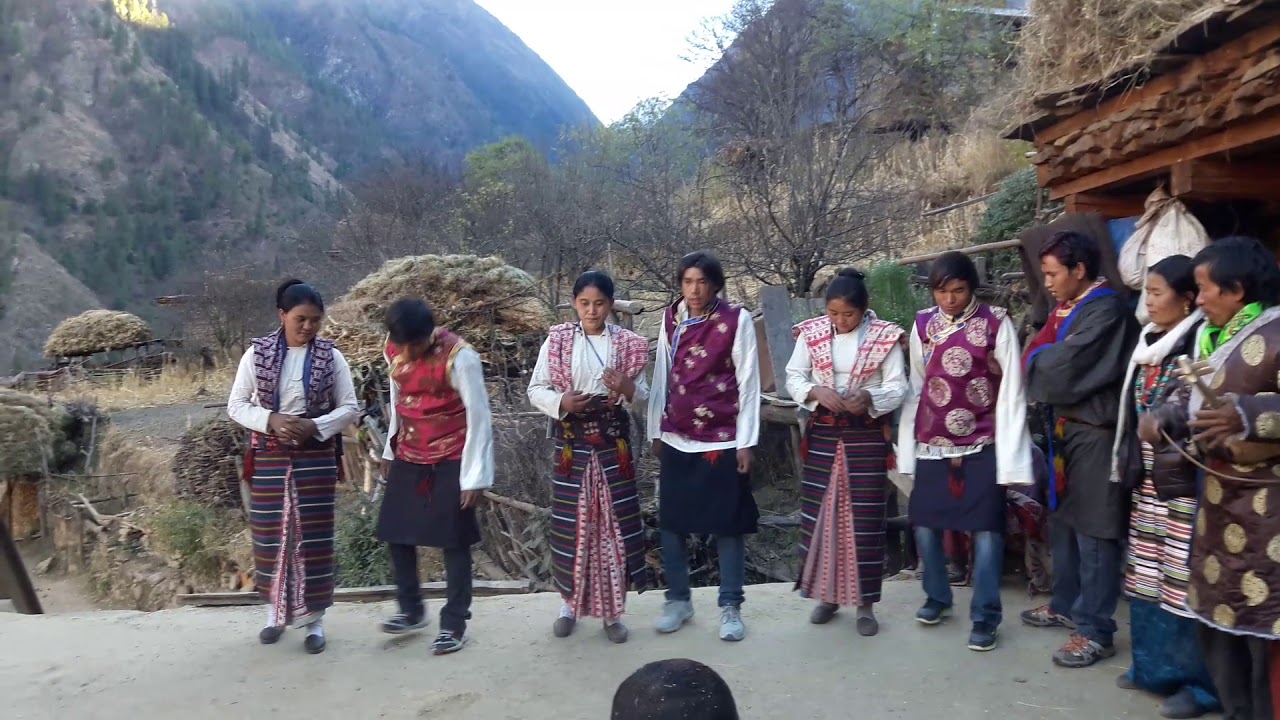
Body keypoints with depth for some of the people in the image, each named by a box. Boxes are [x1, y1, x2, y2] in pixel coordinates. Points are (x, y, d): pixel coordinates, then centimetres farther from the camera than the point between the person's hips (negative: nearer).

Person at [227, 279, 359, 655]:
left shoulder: (331, 357, -2)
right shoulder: (257, 353, -1)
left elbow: (350, 408, -1)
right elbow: (236, 405, 0)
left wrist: (316, 426, -18)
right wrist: (271, 420, -18)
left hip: (316, 458, -1)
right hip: (269, 457, 1)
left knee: (313, 536, 3)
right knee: (271, 533, 9)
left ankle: (314, 619, 16)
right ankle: (277, 611, 28)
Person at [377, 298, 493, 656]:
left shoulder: (459, 356, -21)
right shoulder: (394, 351, -2)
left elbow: (479, 417, -17)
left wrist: (475, 475, -17)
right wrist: (391, 450, 18)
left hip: (450, 461, -6)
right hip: (409, 458, 6)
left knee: (453, 541, 1)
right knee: (395, 532, 10)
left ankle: (454, 624, 14)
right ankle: (412, 610, 29)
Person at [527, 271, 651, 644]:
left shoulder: (628, 343, 1)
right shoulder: (557, 340, -1)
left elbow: (643, 396, 4)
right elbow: (536, 389, 1)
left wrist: (627, 389, -18)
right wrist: (561, 402, -18)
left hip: (614, 441, 1)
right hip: (572, 440, 0)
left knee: (615, 520, 3)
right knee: (571, 521, 6)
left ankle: (612, 611, 17)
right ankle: (571, 602, 25)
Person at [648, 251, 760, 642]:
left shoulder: (736, 319, -7)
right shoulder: (671, 318, 5)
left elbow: (748, 382, -5)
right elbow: (662, 375, 10)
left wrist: (745, 442, -7)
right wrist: (655, 430, 10)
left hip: (721, 440, -4)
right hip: (676, 439, 4)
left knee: (727, 525, 5)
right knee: (672, 522, 8)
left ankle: (730, 607, 17)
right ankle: (678, 600, 24)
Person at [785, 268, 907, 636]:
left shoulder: (884, 336, -6)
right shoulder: (811, 332, 0)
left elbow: (898, 387, -7)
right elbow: (793, 377, 2)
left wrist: (869, 397, -26)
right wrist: (816, 391, -18)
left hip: (867, 436, -2)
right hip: (822, 434, 2)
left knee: (865, 518, 2)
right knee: (819, 514, 7)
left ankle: (865, 603, 15)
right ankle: (827, 595, 23)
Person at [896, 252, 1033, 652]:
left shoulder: (997, 323, -6)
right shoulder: (922, 324, 4)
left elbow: (1011, 394, -7)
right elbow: (915, 388, 9)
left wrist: (1011, 458, -11)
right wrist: (906, 447, 7)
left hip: (983, 446, -3)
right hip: (932, 445, 4)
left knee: (986, 529, 0)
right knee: (925, 523, 10)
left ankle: (985, 617, 13)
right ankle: (937, 596, 31)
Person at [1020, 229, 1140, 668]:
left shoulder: (1106, 310, -15)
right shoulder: (1069, 308, 14)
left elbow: (1064, 367, -20)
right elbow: (1043, 354, 14)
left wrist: (1034, 359, -3)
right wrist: (1041, 360, -6)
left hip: (1093, 433, -9)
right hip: (1066, 427, 9)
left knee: (1093, 532, -3)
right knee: (1063, 522, 18)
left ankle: (1095, 631, 6)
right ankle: (1066, 605, 32)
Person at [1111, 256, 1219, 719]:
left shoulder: (1201, 342, -11)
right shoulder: (1148, 343, 13)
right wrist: (1129, 464, 16)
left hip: (1187, 481, -8)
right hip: (1149, 478, 8)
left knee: (1186, 581, -2)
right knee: (1147, 577, 14)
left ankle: (1198, 682, 11)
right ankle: (1153, 665, 27)